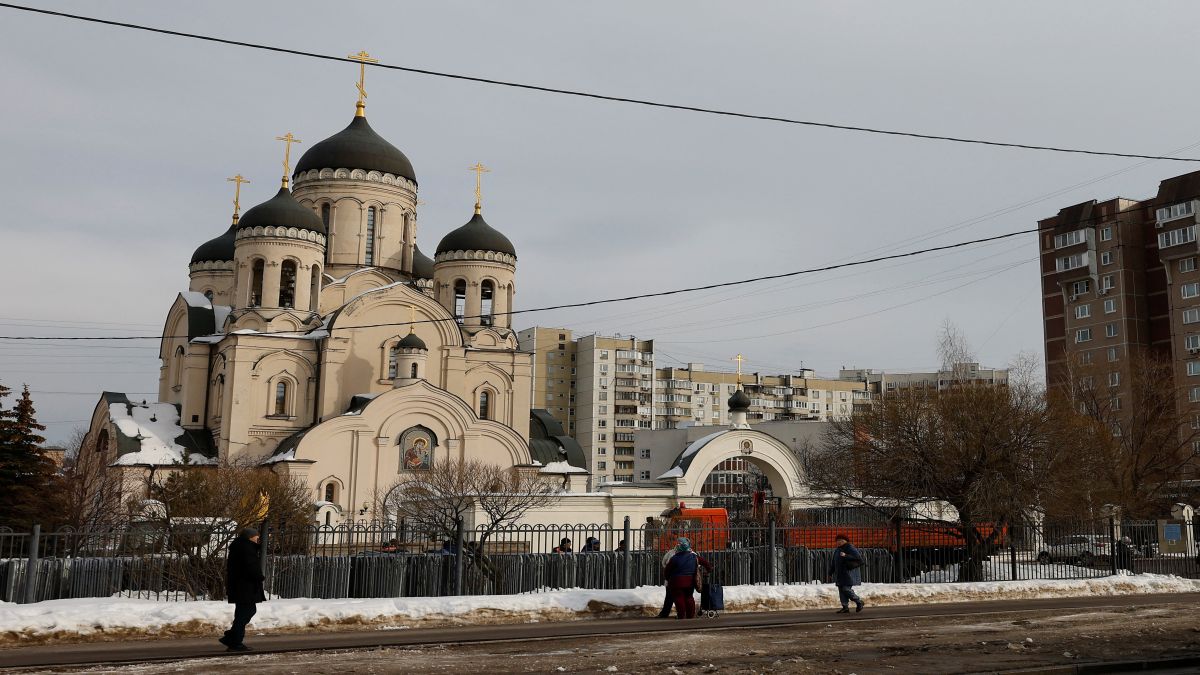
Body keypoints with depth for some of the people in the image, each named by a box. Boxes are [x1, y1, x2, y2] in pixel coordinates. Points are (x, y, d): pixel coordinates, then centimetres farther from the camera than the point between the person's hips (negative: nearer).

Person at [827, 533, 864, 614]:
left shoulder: (850, 548, -7)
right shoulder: (837, 550, 18)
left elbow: (858, 557, -19)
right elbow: (833, 563, 24)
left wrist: (846, 556, -26)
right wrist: (831, 573, 22)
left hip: (848, 573, -8)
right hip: (839, 574, 8)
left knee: (846, 589, -14)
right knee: (841, 590, 4)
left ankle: (859, 602, 4)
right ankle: (845, 608, 7)